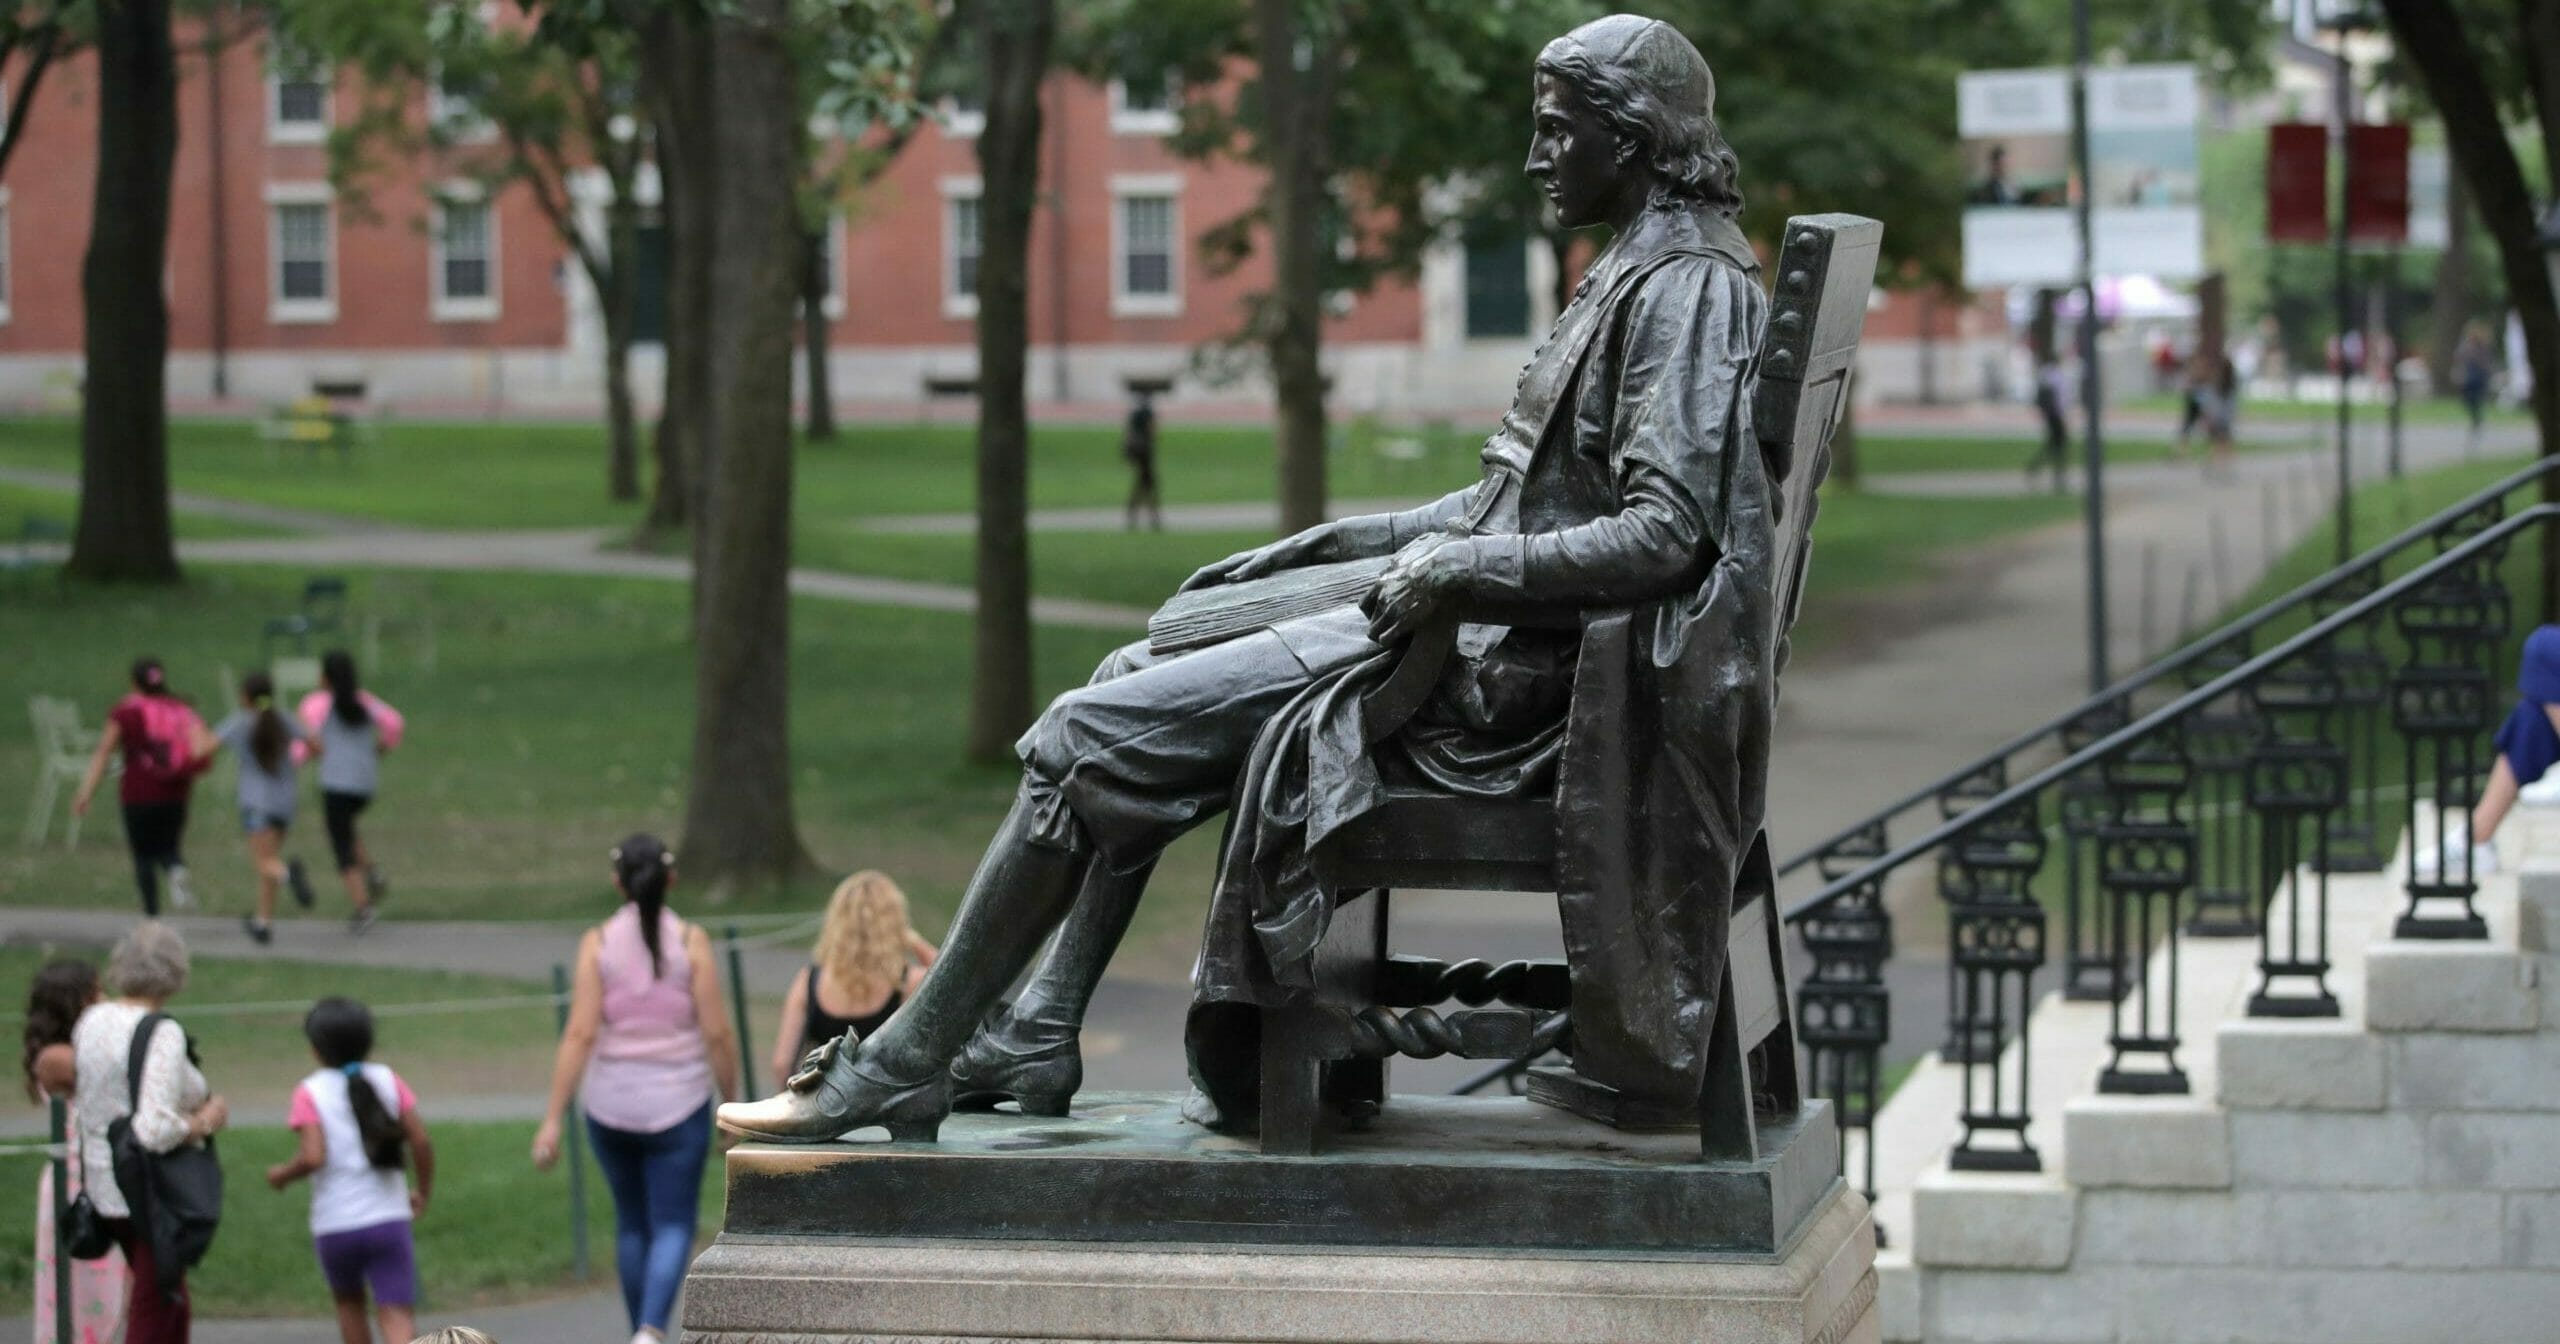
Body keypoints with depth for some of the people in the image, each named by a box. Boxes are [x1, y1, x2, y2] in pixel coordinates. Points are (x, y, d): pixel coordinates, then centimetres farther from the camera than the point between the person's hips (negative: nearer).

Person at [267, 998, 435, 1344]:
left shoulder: (310, 1093, -4)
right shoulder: (387, 1080, 4)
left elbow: (313, 1157, -16)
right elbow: (420, 1141, -2)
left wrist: (283, 1174, 3)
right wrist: (424, 1192, 13)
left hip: (336, 1227, -1)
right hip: (389, 1221, 1)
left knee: (349, 1303, 25)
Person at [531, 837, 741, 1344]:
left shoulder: (598, 942, -5)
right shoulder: (690, 941, -7)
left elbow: (580, 1035, -11)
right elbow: (718, 1034, -8)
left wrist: (553, 1120, -9)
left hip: (611, 1106, 2)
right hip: (679, 1104, -2)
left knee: (631, 1224, 19)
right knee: (673, 1226, 2)